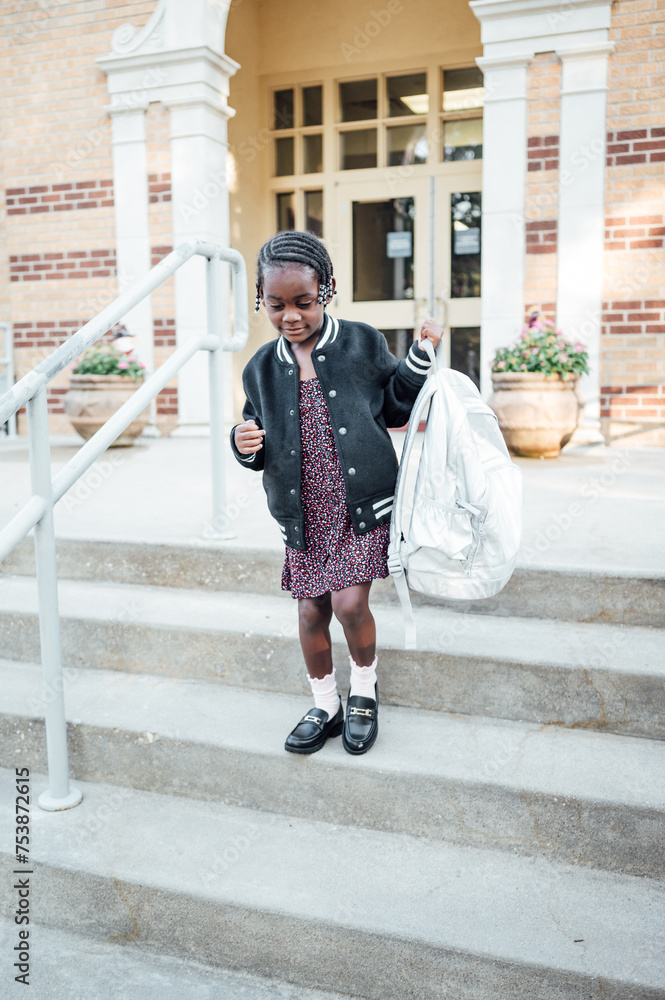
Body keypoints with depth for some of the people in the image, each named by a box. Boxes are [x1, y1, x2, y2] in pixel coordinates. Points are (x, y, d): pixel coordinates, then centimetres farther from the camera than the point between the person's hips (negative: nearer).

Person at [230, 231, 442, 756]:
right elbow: (261, 452, 12)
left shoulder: (363, 343, -1)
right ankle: (325, 706, 30)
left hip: (363, 506, -3)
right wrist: (246, 446, -11)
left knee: (349, 602, -13)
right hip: (305, 516, 3)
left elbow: (396, 406, 8)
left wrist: (422, 355, -5)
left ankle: (364, 688, 18)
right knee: (312, 610, 8)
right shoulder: (262, 369, 5)